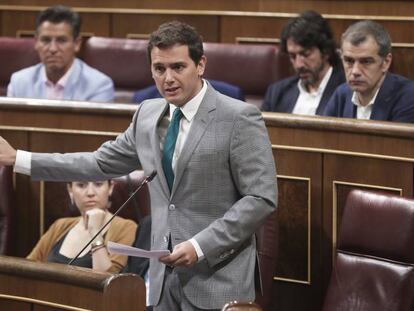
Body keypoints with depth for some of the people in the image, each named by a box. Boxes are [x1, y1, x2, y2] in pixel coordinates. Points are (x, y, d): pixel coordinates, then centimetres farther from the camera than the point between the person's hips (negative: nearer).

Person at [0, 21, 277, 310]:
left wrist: (201, 246, -19)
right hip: (164, 274, 6)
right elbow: (103, 162, 17)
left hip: (218, 278, -5)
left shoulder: (240, 118, -10)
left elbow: (262, 198, -12)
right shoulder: (148, 114, 9)